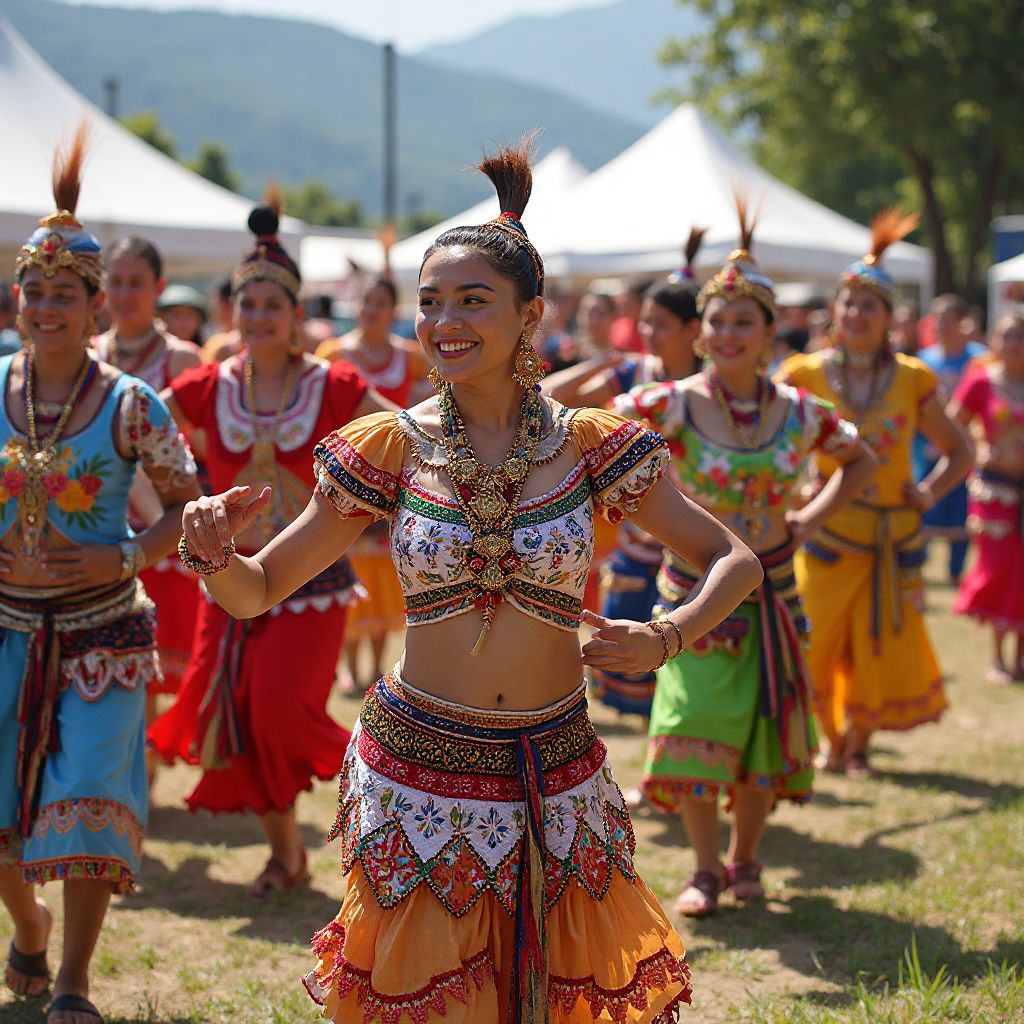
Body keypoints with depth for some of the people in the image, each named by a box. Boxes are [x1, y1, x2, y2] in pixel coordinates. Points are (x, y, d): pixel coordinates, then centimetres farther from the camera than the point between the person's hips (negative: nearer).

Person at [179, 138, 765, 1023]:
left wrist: (666, 639, -16)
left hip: (555, 777, 1)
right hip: (416, 775, 0)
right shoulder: (391, 448, -4)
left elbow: (736, 561, 2)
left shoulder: (592, 446, -4)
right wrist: (216, 555, -21)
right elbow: (257, 592, 1)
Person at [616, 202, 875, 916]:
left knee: (766, 731, 8)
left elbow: (862, 461, 14)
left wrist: (810, 520, 3)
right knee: (695, 730, -6)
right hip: (697, 588, -3)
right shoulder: (677, 405, -12)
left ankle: (745, 857, 28)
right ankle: (706, 870, 10)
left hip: (771, 589, 3)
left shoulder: (799, 413, -3)